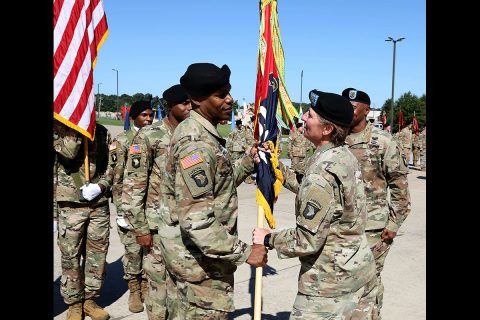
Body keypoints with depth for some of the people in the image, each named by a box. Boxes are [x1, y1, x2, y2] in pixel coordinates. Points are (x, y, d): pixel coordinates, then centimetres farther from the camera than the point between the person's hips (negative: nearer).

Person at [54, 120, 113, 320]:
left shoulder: (102, 132, 8)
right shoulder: (59, 129, 0)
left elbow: (111, 165, 8)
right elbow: (68, 153, -19)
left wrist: (101, 186, -8)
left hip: (99, 204, 3)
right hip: (71, 205, -3)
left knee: (97, 254, 10)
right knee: (70, 256, 6)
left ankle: (90, 299, 26)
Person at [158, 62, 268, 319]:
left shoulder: (203, 133, 8)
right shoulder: (196, 144, -25)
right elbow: (195, 219, -31)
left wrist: (248, 162, 6)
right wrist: (243, 252, -27)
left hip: (197, 253, 10)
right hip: (200, 258, -10)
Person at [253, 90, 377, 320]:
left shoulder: (322, 172, -26)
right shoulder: (345, 155, 0)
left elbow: (307, 241, -23)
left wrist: (268, 239, -8)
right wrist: (277, 168, 12)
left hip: (331, 280, -9)